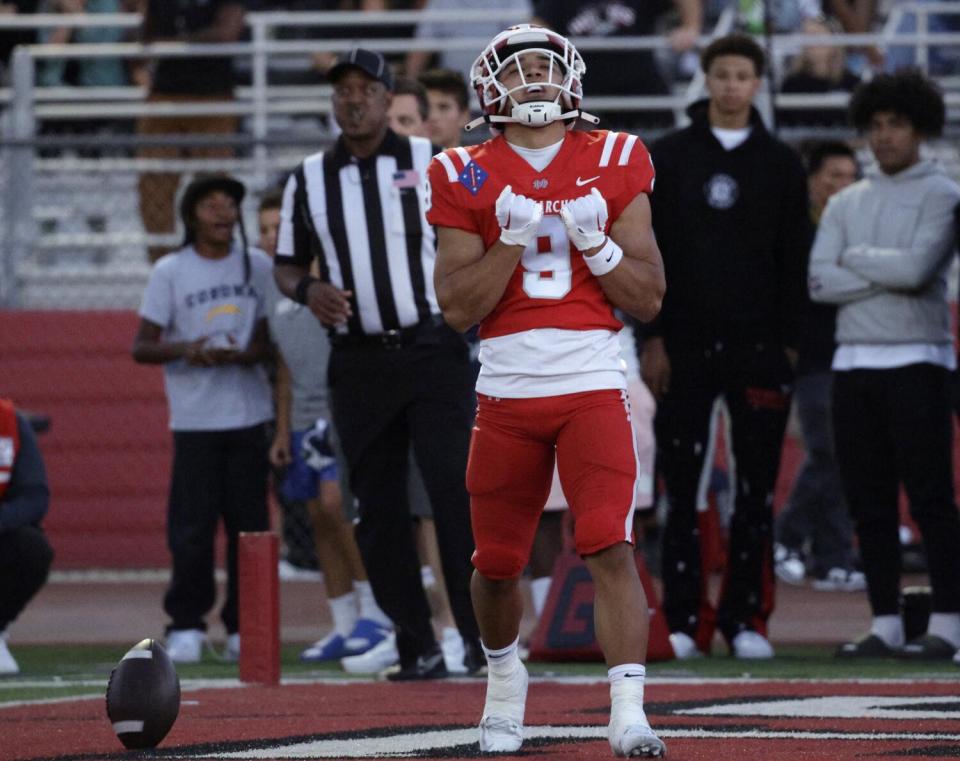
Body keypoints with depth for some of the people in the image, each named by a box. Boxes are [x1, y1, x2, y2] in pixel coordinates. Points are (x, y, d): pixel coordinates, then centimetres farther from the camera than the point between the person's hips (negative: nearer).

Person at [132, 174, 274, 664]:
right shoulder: (169, 272, 3)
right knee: (192, 527, -7)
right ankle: (185, 625, 2)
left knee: (250, 522, 1)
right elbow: (142, 347, 1)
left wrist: (247, 354, -11)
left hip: (249, 416, 2)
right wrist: (186, 350, -18)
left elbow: (274, 335, 11)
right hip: (194, 418, -2)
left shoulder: (258, 267, 10)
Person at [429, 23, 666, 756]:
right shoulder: (468, 178, 4)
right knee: (497, 563, 11)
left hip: (594, 385, -1)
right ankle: (505, 677, 40)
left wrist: (594, 241, -10)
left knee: (611, 549, -17)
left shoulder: (614, 166, 5)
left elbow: (648, 299, 5)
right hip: (507, 390, 1)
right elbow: (458, 309, -2)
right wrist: (512, 241, -12)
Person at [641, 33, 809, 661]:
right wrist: (652, 338, -4)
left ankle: (746, 618, 4)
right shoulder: (668, 157, 5)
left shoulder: (781, 164, 8)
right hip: (685, 343, 0)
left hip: (758, 346, 1)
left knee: (756, 487, 0)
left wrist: (789, 343, -1)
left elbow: (795, 261, 7)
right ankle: (683, 620, 2)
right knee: (682, 486, -1)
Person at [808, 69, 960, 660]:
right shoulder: (846, 204, 15)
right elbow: (820, 282, 3)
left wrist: (855, 259, -1)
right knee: (870, 502, 5)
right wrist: (889, 273, -7)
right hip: (854, 362, 5)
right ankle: (886, 626, 9)